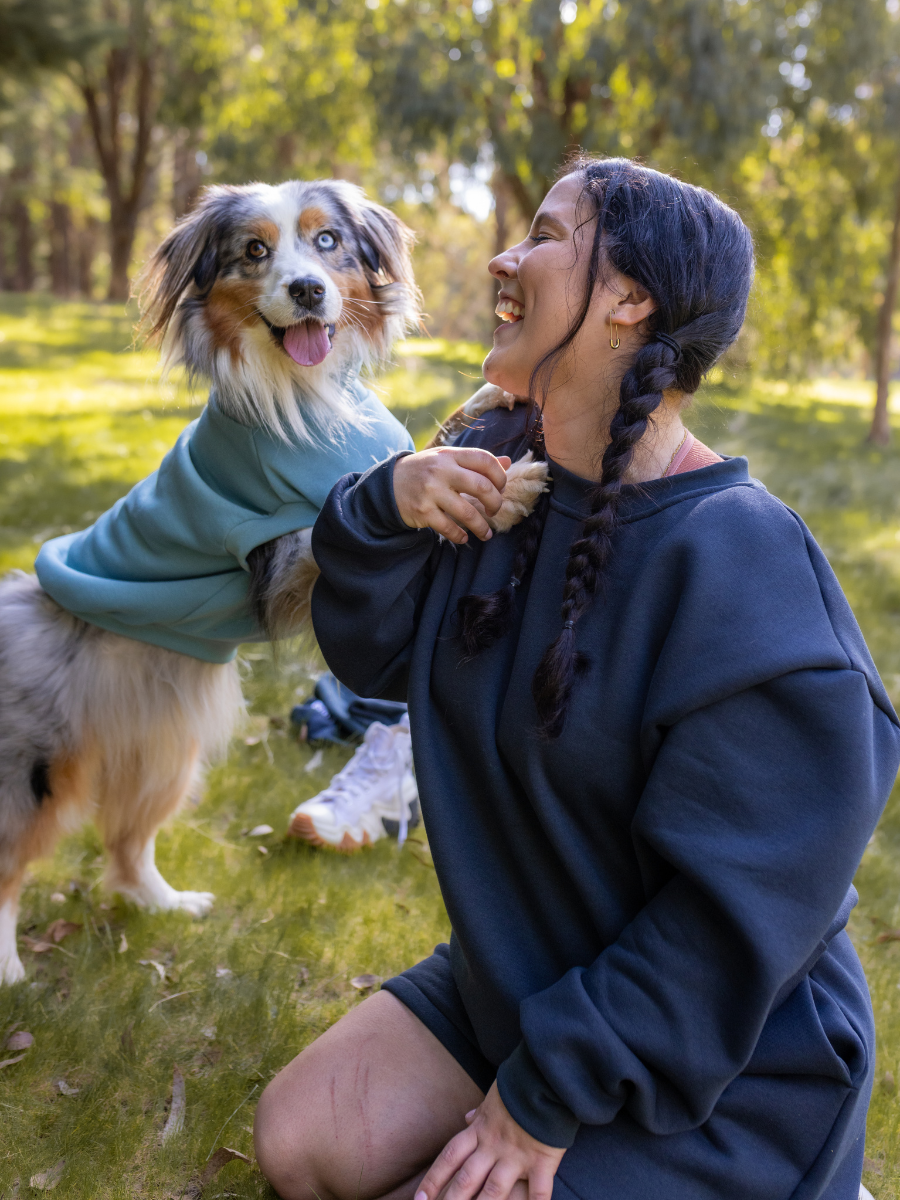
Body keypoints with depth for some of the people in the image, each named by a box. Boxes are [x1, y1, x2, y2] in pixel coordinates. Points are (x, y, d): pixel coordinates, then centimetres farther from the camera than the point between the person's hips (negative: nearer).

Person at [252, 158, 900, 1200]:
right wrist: (387, 505, -16)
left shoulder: (742, 570, -28)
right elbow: (374, 653, 4)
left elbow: (737, 916, -25)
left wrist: (545, 1093, -18)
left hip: (715, 1068, -7)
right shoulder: (500, 467, -3)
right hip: (514, 976, 7)